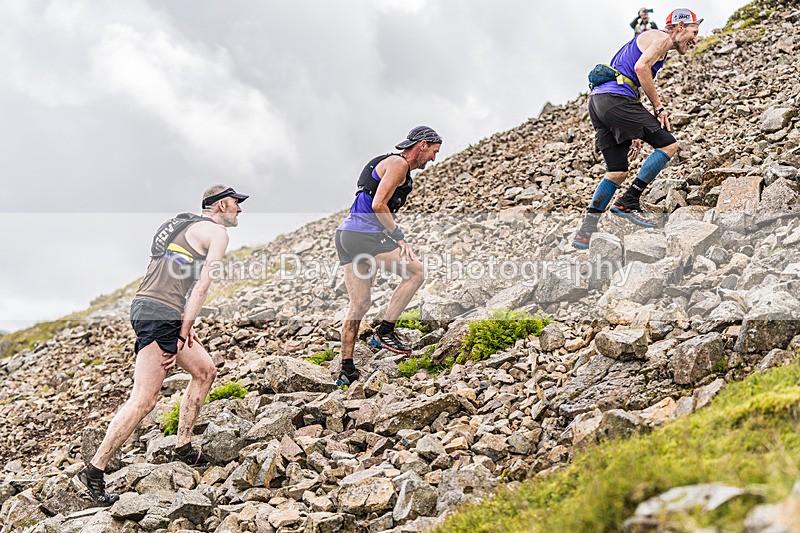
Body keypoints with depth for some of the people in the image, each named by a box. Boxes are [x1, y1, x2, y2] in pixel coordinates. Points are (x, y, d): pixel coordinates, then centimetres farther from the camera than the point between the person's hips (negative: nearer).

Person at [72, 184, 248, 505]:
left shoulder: (181, 225, 26)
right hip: (160, 314, -10)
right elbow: (201, 286, -10)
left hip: (145, 307, 10)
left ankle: (183, 447, 25)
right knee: (144, 400, -12)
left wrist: (183, 327, 18)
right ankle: (92, 473, -11)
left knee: (205, 371, 20)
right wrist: (183, 334, -12)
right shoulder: (216, 232, -1)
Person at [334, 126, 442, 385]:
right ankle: (385, 332, -5)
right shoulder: (398, 163, -7)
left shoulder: (397, 166, 24)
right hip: (364, 235, -10)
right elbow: (378, 205, -17)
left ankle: (347, 370, 13)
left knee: (359, 304, 11)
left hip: (346, 236, 10)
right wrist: (400, 239, -13)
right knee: (416, 272, -5)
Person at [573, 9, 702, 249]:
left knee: (618, 172, 11)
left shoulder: (646, 39, 33)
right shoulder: (661, 38, 3)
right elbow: (641, 67, -15)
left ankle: (586, 232, 7)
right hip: (615, 97, -10)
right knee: (669, 145, -7)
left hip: (597, 101, 10)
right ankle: (628, 202, -11)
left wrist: (635, 133, 27)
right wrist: (659, 107, -10)